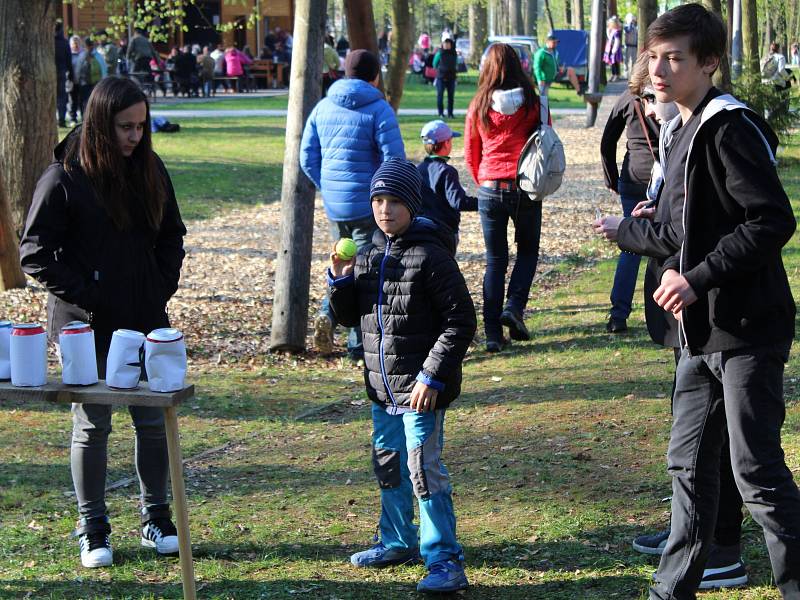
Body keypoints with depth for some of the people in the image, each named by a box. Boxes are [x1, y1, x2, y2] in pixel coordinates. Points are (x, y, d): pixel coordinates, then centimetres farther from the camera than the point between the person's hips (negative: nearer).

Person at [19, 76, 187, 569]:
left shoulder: (150, 169, 4)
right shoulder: (64, 179, -11)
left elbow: (171, 235, 15)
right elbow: (35, 254, -9)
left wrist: (163, 287, 2)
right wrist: (84, 296, -13)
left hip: (146, 322, 4)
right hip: (88, 326, -4)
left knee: (154, 421, 7)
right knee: (92, 426, 5)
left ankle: (157, 519, 22)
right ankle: (93, 529, 17)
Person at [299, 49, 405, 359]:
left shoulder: (323, 107, 5)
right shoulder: (379, 109, -11)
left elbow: (307, 157, 6)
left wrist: (327, 188, 15)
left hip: (333, 206, 5)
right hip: (369, 205, -5)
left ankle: (328, 313, -2)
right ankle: (359, 343, 6)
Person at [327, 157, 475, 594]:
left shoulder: (431, 256, -14)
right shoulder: (368, 254, 8)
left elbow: (461, 321, -15)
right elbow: (348, 316, 17)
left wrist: (432, 377, -19)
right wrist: (340, 280, -3)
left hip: (421, 388, -8)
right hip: (383, 387, 8)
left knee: (425, 469, -9)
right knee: (388, 465, 19)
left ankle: (445, 560, -3)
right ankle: (398, 542, 35)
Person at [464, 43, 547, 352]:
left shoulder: (479, 106, -2)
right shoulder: (532, 103, -5)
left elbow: (470, 155, 7)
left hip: (490, 190, 1)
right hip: (526, 187, -1)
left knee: (495, 260, 8)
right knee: (528, 251, 18)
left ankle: (493, 334, 4)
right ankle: (514, 306, -3)